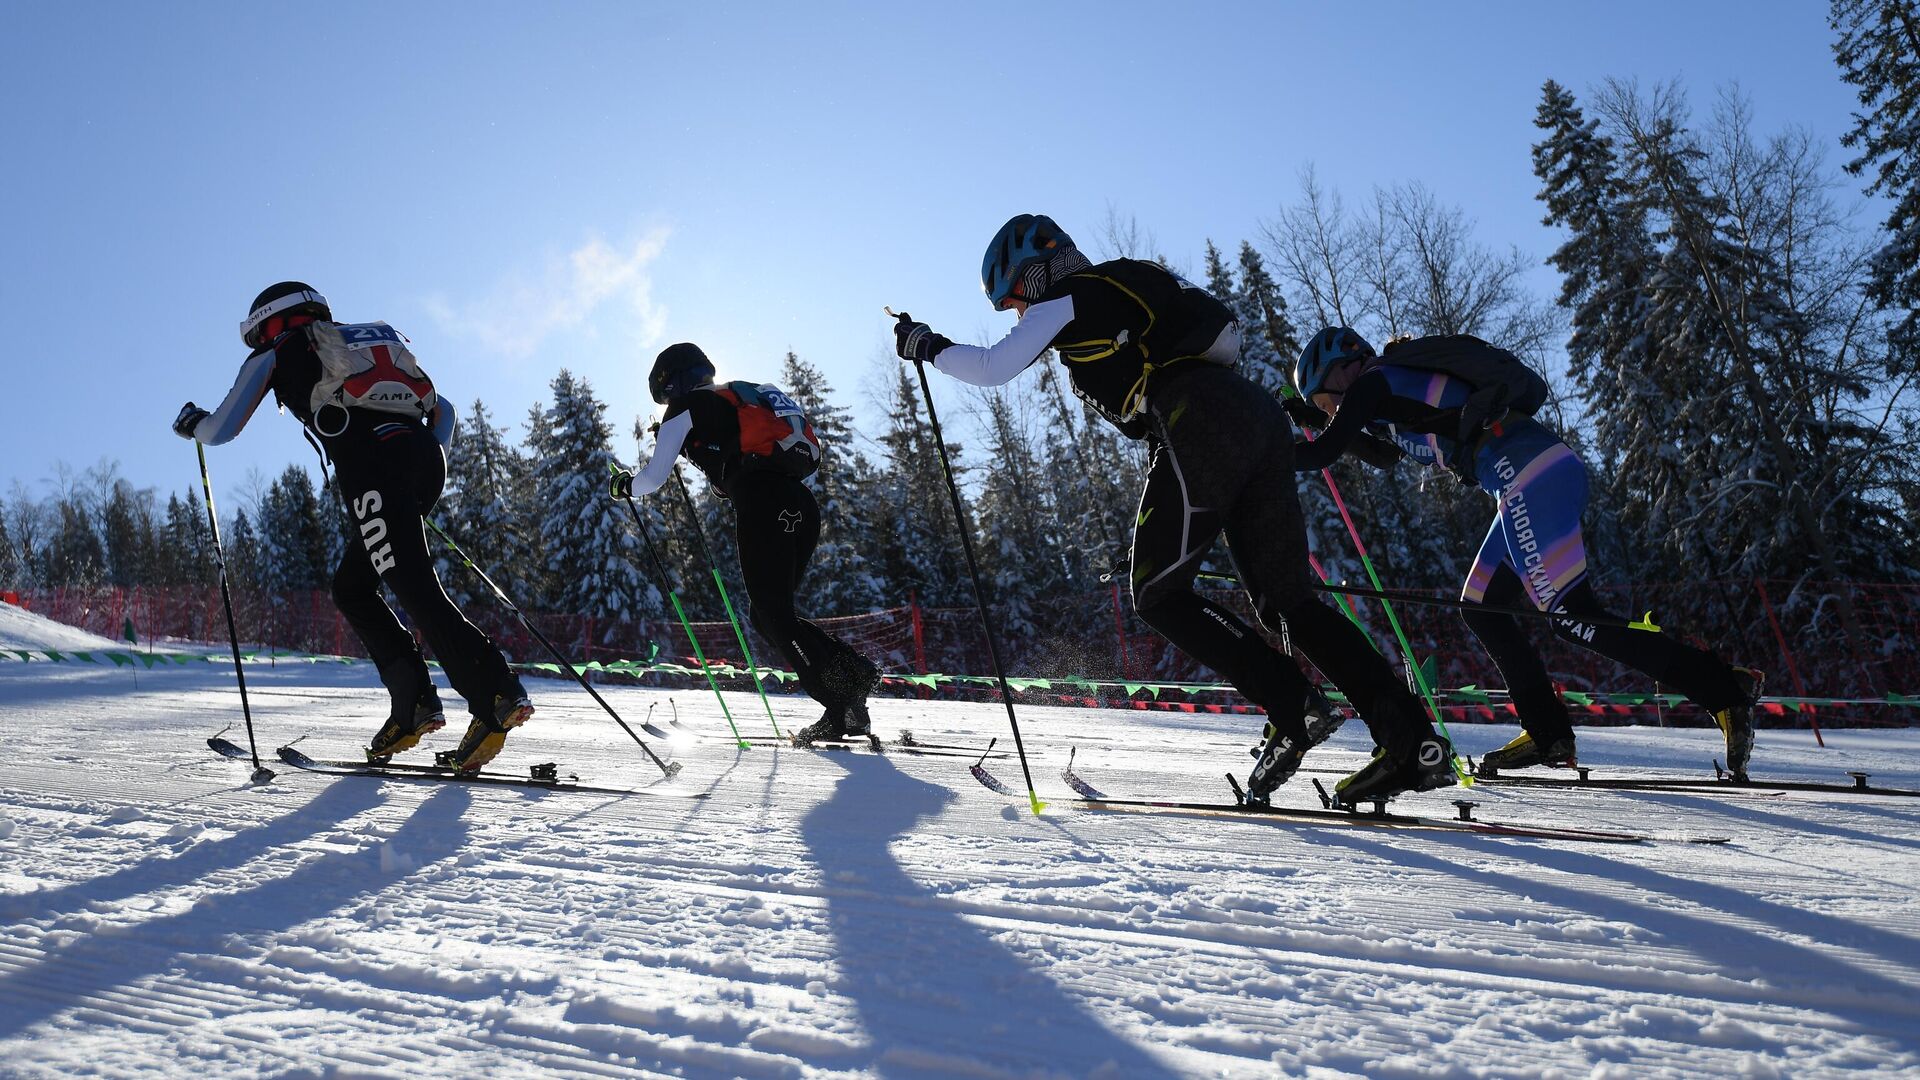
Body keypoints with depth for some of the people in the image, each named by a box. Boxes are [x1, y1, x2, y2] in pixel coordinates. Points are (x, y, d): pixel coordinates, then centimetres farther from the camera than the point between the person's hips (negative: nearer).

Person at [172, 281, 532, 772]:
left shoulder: (276, 353, 18)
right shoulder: (369, 338, 34)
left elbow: (220, 432, 19)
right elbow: (443, 411, 31)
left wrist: (190, 422, 41)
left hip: (372, 465, -6)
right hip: (424, 457, 7)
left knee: (418, 591, -12)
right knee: (351, 589, 17)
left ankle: (498, 698, -25)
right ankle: (412, 703, 7)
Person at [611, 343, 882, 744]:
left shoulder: (686, 406, 10)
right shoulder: (741, 397, 32)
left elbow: (654, 479, 11)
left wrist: (624, 485, 31)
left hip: (763, 506, -8)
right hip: (802, 504, 8)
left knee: (774, 616, -8)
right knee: (767, 613, 13)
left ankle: (842, 703, -22)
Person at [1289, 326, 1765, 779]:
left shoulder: (1373, 381, 0)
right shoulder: (1401, 382, 26)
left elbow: (1324, 453, -6)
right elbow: (1383, 453, 43)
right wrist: (1316, 419, 39)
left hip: (1530, 476, -10)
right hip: (1551, 469, 10)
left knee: (1574, 617, -11)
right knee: (1481, 609, 14)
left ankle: (1726, 689, -11)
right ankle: (1549, 736, 14)